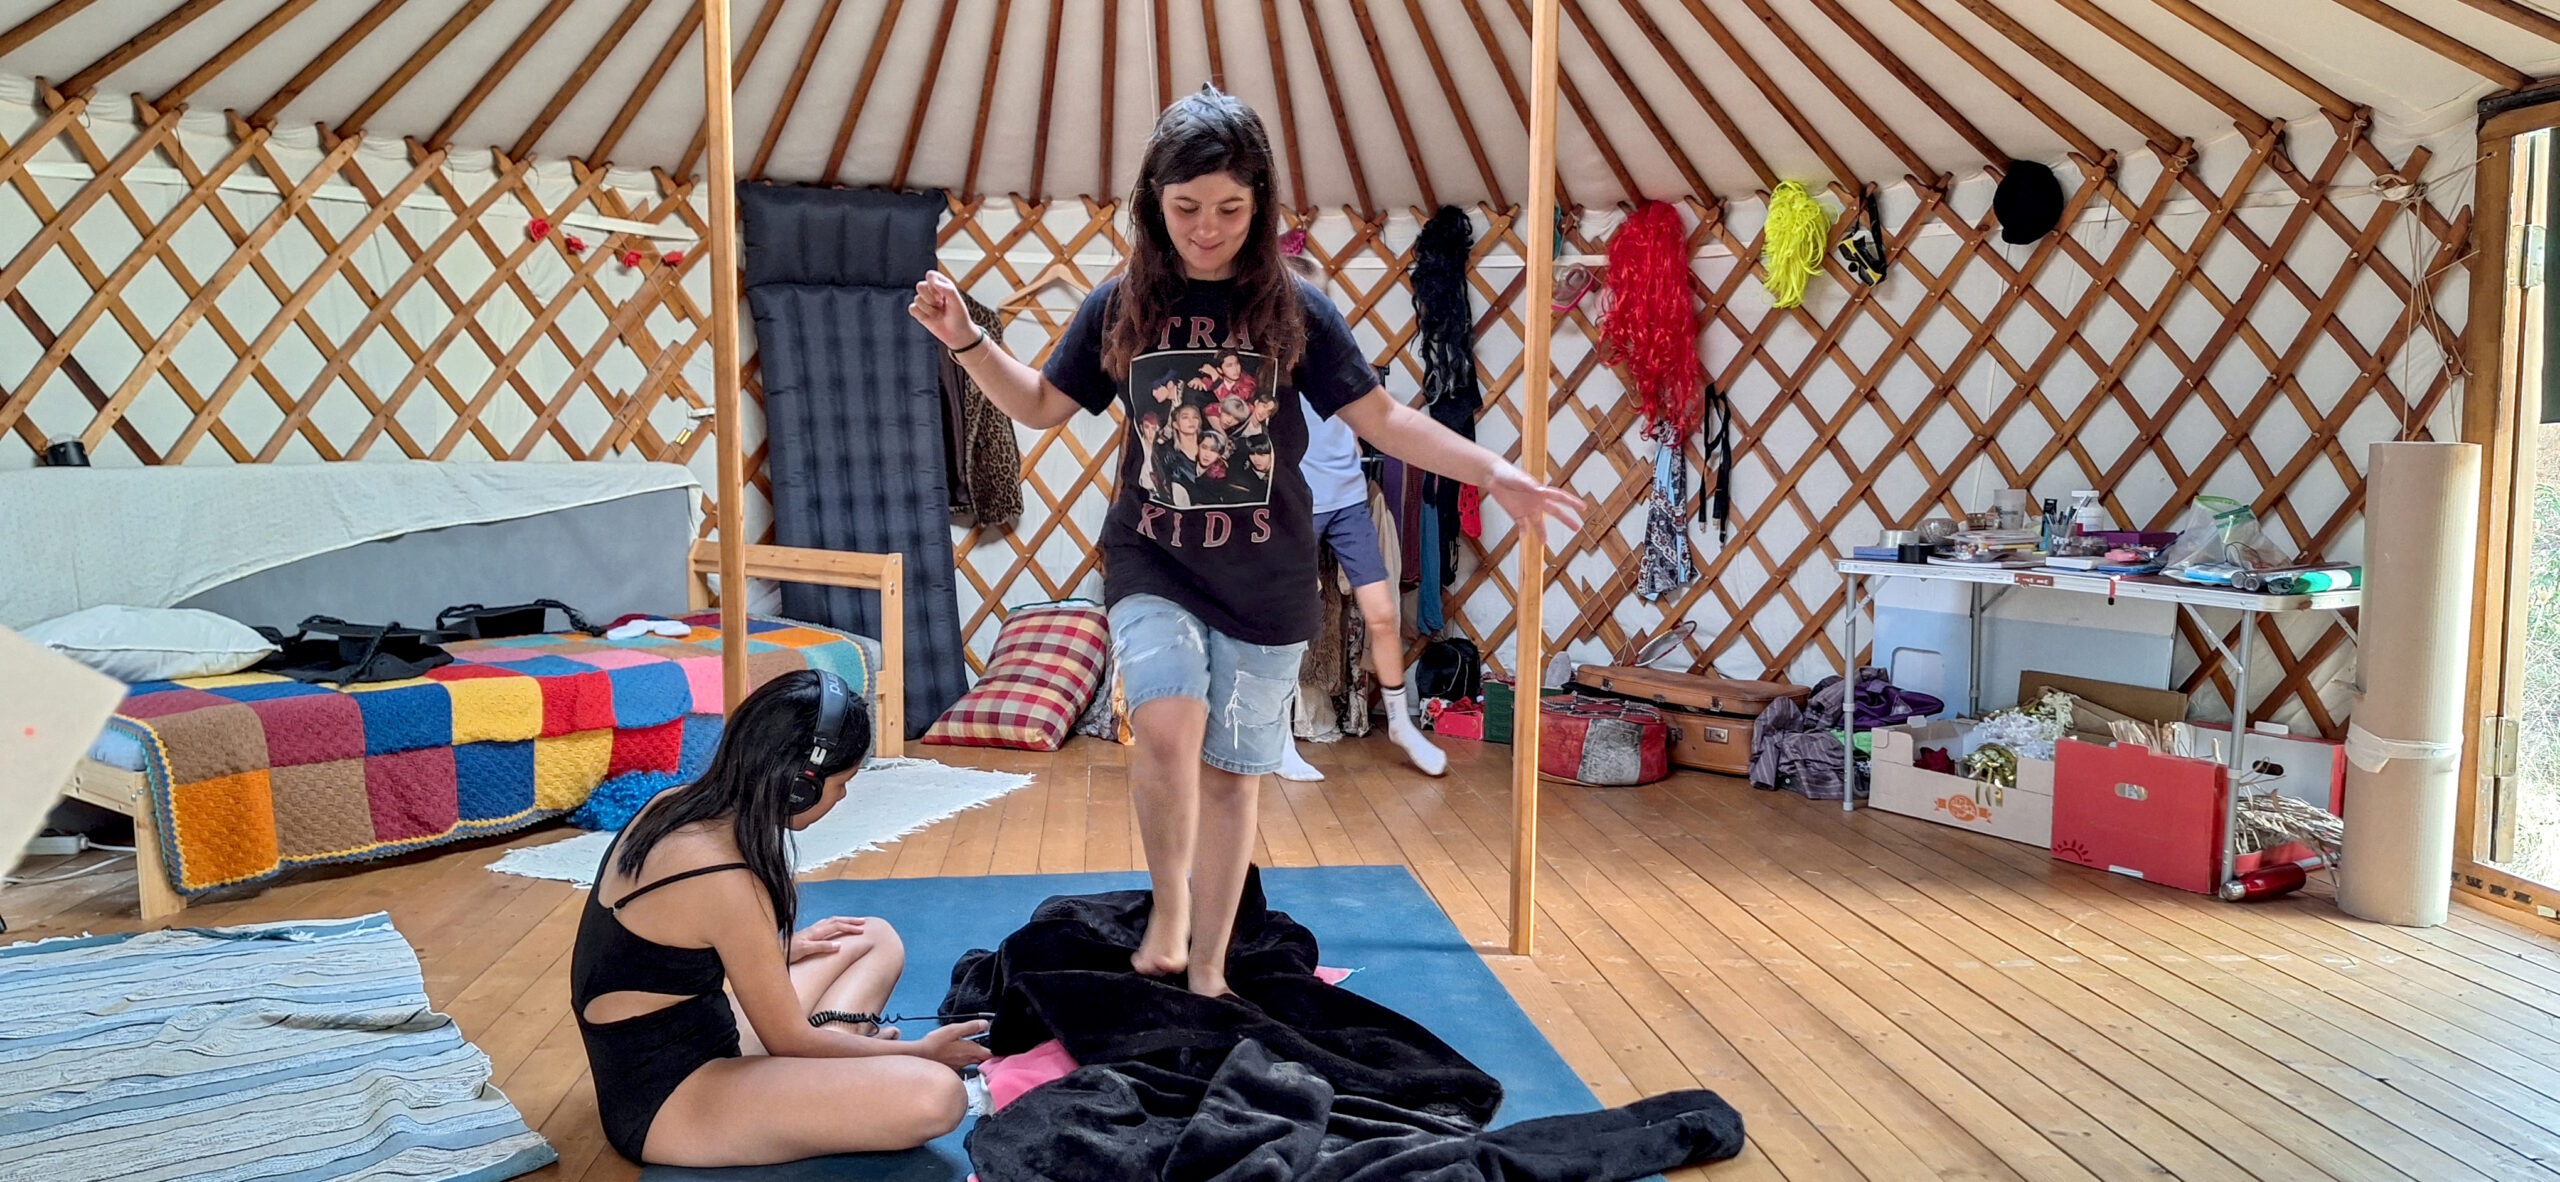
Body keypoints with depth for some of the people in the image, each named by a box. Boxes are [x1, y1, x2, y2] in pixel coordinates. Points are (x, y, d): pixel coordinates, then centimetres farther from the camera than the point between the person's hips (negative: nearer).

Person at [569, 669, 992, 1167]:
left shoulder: (678, 805, -1)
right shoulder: (726, 881, -26)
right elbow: (788, 1040, -15)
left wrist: (779, 949, 24)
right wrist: (917, 1051, -3)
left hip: (668, 1045, 10)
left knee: (876, 939, 17)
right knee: (937, 1096, -29)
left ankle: (827, 1069, -4)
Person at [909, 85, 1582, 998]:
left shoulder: (1294, 310, -4)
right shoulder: (1122, 306, 0)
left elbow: (1381, 418, -2)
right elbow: (1043, 406, 12)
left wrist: (1494, 472, -12)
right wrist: (966, 340, -2)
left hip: (1266, 580, 0)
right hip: (1152, 566, 0)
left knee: (1233, 774, 8)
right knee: (1169, 727, -24)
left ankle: (1208, 970, 24)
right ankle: (1167, 912, 2)